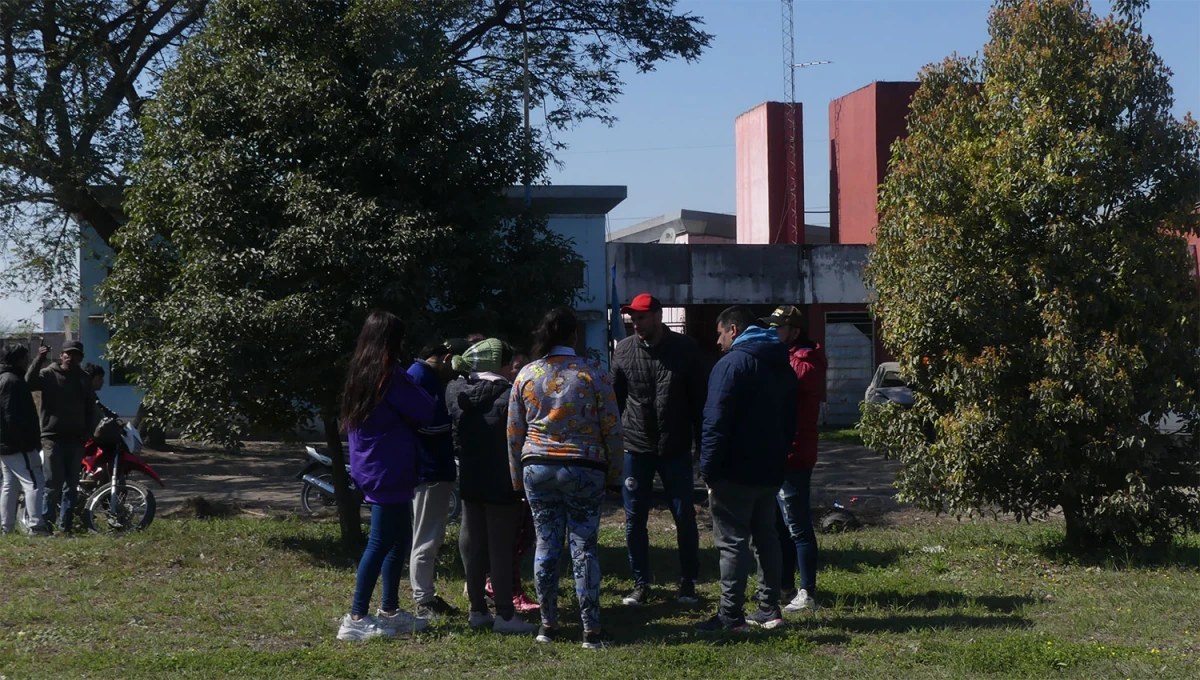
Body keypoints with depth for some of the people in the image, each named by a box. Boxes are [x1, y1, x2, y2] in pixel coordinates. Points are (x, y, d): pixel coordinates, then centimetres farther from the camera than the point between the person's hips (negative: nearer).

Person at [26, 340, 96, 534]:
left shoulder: (84, 379, 14)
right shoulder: (49, 374, -1)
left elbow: (91, 408, 14)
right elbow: (29, 382, -21)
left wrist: (89, 432, 2)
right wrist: (39, 361, -30)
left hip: (76, 439, 5)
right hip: (53, 437, -5)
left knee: (72, 485, 7)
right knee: (53, 484, -8)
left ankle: (65, 526, 13)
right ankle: (46, 523, -1)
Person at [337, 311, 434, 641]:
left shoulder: (360, 373, 11)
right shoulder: (390, 376, -17)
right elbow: (424, 412, -12)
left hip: (372, 471, 10)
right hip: (389, 473, -10)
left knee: (400, 538, 17)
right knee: (380, 544, -6)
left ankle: (390, 611, 23)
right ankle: (356, 618, -5)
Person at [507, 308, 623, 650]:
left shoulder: (526, 375, 3)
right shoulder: (593, 373, -5)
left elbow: (514, 431, 7)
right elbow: (612, 427, -4)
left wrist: (517, 476, 16)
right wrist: (613, 467, 9)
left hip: (537, 468, 2)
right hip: (584, 470, -2)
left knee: (546, 544, 9)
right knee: (584, 546, 2)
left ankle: (548, 625, 14)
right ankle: (590, 630, 3)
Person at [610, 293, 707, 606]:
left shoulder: (684, 348, -3)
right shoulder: (623, 351, 1)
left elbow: (699, 398, 1)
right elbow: (614, 398, 6)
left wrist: (701, 442, 0)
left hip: (676, 449, -1)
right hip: (636, 448, 1)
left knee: (685, 516, 6)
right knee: (634, 520, 5)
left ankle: (688, 582, 19)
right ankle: (641, 583, 17)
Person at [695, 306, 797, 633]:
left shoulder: (732, 364, -13)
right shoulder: (782, 366, 14)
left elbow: (716, 422, -19)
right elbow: (790, 420, 19)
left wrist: (708, 469, -15)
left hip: (735, 472, -8)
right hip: (771, 471, 8)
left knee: (732, 542, -5)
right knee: (766, 537, 15)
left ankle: (730, 617, -4)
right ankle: (769, 610, 18)